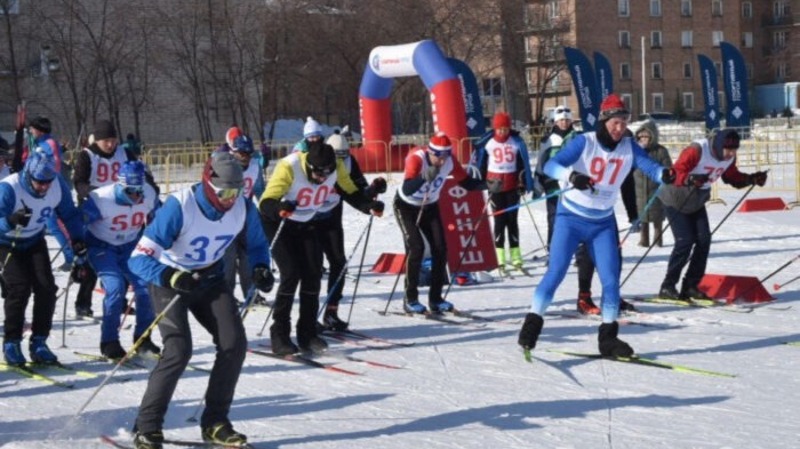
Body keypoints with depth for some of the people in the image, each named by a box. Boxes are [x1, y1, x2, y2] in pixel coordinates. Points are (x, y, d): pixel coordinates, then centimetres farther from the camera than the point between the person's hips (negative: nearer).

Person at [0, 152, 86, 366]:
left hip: (35, 242, 4)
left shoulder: (58, 185, -19)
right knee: (19, 288, -18)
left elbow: (69, 213, -3)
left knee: (46, 288, -8)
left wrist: (78, 240, -11)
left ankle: (38, 343, 5)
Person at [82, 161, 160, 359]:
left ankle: (142, 338, 13)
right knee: (116, 287, -20)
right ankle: (109, 342, -5)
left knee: (146, 287, -6)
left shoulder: (149, 195, -16)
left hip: (130, 246, 4)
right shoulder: (102, 199, -28)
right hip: (101, 247, -4)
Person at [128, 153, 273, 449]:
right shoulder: (180, 206, -31)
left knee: (234, 344, -9)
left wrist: (260, 268, -16)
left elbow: (256, 245, 5)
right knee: (179, 349, -21)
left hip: (210, 279, 5)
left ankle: (214, 423, 6)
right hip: (169, 279, -5)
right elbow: (139, 259, -32)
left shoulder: (243, 208, -16)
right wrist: (170, 277, -49)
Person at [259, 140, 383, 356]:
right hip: (278, 223, -5)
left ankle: (308, 334, 8)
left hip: (306, 224, 5)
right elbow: (265, 203, -35)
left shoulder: (337, 168, -18)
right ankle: (279, 335, -6)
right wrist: (279, 208, -57)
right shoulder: (289, 167, -32)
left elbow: (351, 193, -6)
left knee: (313, 274, -3)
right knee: (291, 274, -16)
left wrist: (369, 205, -25)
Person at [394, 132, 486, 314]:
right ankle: (410, 299, -7)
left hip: (430, 206, 5)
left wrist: (487, 185, -26)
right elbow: (406, 190, -42)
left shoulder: (449, 161, -19)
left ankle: (435, 298, 8)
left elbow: (465, 182, -8)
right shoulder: (416, 158, -33)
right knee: (416, 247, -17)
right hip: (406, 206, -5)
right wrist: (424, 177, -59)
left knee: (440, 248, -3)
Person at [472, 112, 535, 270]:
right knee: (499, 221, -2)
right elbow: (480, 164, 6)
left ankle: (516, 255, 8)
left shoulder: (517, 142, -1)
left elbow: (523, 164, 4)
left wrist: (524, 184, 1)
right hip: (495, 186, -1)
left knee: (512, 220, 4)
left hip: (513, 186, 1)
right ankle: (500, 255, 2)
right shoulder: (487, 143, -3)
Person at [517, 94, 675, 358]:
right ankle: (532, 324, 5)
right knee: (556, 272, -9)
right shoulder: (585, 142, -16)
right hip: (571, 218, -4)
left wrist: (665, 175, -42)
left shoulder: (629, 147, -5)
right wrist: (572, 175, -43)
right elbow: (550, 165, -23)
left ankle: (608, 338, 13)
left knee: (611, 279, 1)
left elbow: (649, 166, -19)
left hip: (603, 223, 4)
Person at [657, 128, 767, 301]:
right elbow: (676, 173, -32)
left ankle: (690, 287, 6)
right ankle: (667, 287, -6)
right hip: (676, 200, -7)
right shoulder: (697, 151, -29)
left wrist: (752, 179, -9)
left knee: (704, 240, -3)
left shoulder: (729, 158, -7)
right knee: (685, 241, -15)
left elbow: (733, 177, 8)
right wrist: (690, 179, -51)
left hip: (697, 202, 7)